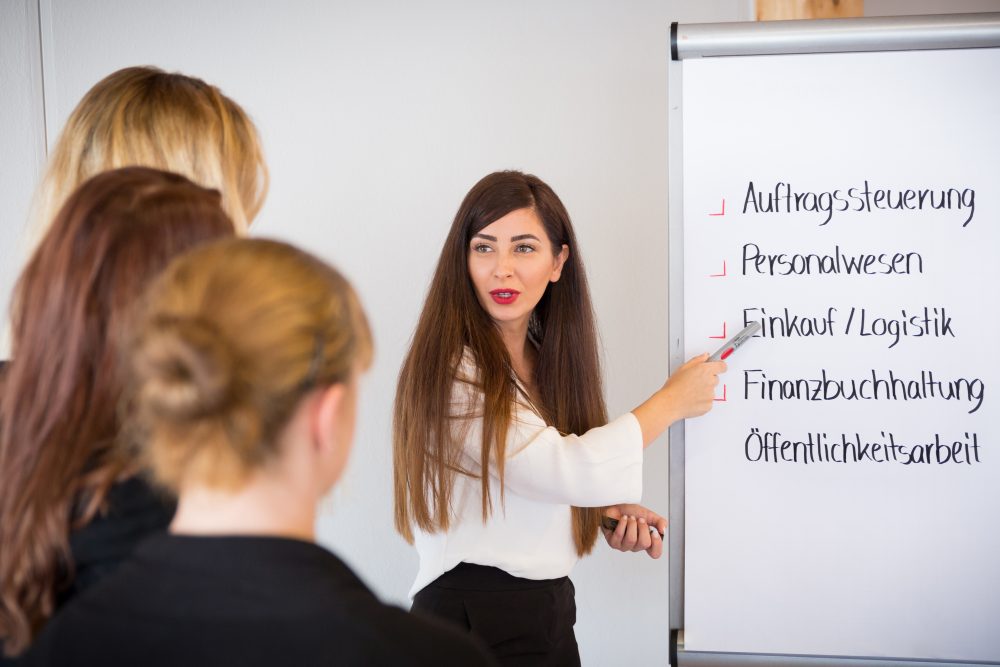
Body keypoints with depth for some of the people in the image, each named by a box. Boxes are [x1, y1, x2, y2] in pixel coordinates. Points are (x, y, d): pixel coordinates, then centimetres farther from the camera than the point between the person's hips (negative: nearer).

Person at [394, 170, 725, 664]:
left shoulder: (544, 363, 8)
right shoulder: (451, 368, -18)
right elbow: (564, 471, -23)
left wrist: (611, 514, 1)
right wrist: (672, 402, -10)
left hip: (550, 615, 8)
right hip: (472, 621, -8)